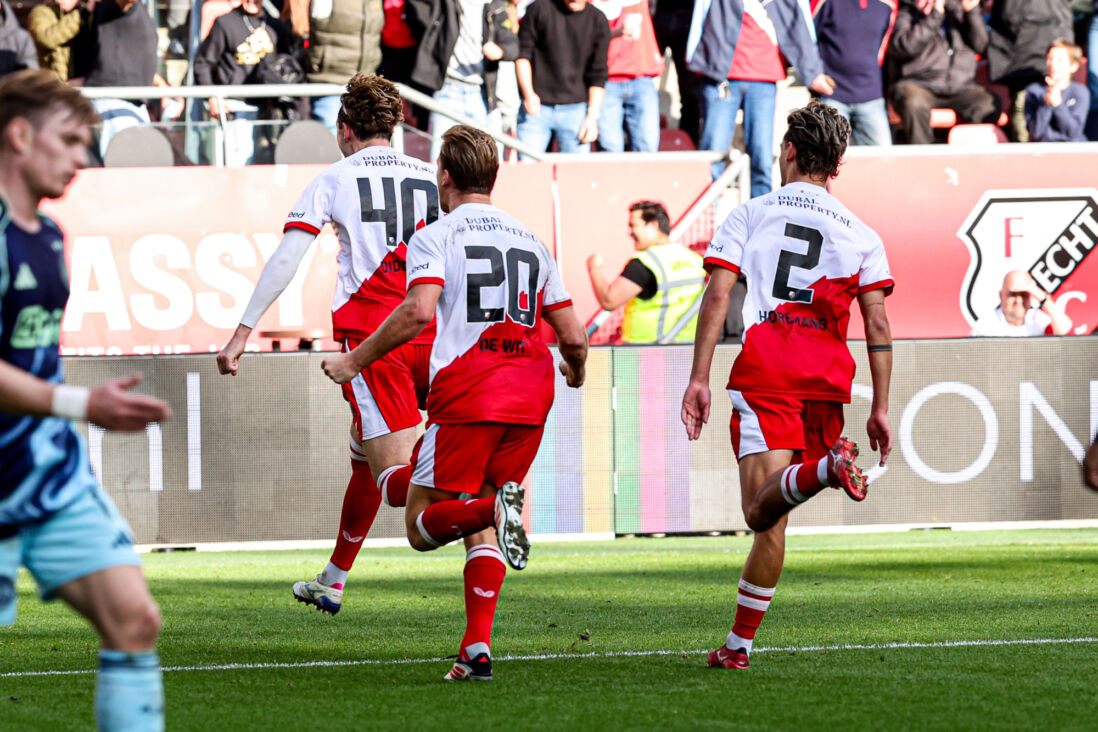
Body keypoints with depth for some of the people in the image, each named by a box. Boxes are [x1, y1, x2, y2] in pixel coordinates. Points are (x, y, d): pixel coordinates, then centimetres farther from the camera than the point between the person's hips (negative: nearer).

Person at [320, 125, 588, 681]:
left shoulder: (435, 237, 2)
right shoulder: (531, 243, 18)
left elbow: (419, 311, -16)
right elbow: (572, 336, 15)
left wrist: (355, 360, -6)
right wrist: (576, 370, 38)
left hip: (466, 395, -5)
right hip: (530, 399, 5)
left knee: (422, 525, 3)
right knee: (478, 526, 14)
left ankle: (496, 507, -28)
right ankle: (477, 649, -1)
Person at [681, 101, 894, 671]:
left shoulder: (749, 216, 10)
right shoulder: (860, 234, 15)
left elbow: (716, 298, -1)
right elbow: (877, 324, 7)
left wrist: (699, 379, -3)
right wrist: (880, 409, 8)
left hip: (763, 372, -3)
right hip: (827, 379, 3)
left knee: (763, 511, -16)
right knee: (771, 517, 10)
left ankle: (824, 468, -47)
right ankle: (739, 642, 8)